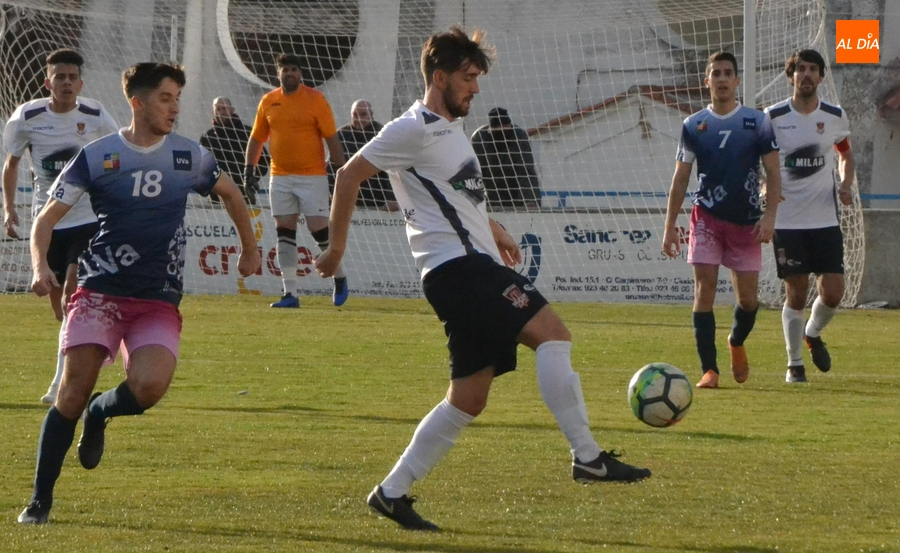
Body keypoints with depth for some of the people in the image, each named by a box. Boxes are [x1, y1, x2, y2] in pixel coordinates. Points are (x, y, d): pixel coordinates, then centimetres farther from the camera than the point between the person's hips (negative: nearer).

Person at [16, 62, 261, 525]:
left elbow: (229, 192, 24)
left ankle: (100, 413, 13)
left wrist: (249, 249, 32)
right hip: (100, 291, -1)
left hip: (158, 302, 1)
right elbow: (47, 217, -1)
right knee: (73, 391, -13)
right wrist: (40, 266, -19)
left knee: (149, 386, -23)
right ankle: (40, 499, 0)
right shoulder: (96, 156, -3)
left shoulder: (189, 156, 4)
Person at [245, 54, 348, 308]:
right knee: (284, 231, 1)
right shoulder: (268, 102, 8)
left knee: (319, 228, -6)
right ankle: (291, 293, 3)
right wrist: (249, 166, 7)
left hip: (312, 176, -4)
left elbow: (331, 138, -4)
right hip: (280, 177, 4)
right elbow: (257, 137, 16)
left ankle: (340, 278, 17)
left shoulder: (315, 99, -4)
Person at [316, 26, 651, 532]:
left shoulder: (452, 129, 22)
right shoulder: (414, 129, -7)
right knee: (552, 332, -22)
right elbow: (349, 175, -7)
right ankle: (587, 457, -26)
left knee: (469, 399, 8)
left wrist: (494, 230, 29)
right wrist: (337, 248, -3)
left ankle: (392, 493, 12)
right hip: (456, 266, -10)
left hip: (479, 264, 10)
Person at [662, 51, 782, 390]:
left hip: (746, 222, 0)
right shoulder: (694, 126, 4)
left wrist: (769, 216, -12)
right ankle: (709, 370, -8)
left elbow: (773, 173, 1)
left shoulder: (757, 122, 1)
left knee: (747, 298, 2)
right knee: (705, 289, -11)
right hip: (706, 219, 0)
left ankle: (736, 342, 34)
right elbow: (680, 178, 8)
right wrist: (670, 225, 4)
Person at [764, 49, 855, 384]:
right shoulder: (772, 118, -6)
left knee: (833, 292, -4)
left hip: (825, 218, 2)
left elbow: (845, 154, 20)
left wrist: (846, 184, 1)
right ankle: (794, 364, 13)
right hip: (787, 219, -2)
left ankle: (813, 334, 29)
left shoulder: (836, 118, 3)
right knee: (796, 292, -2)